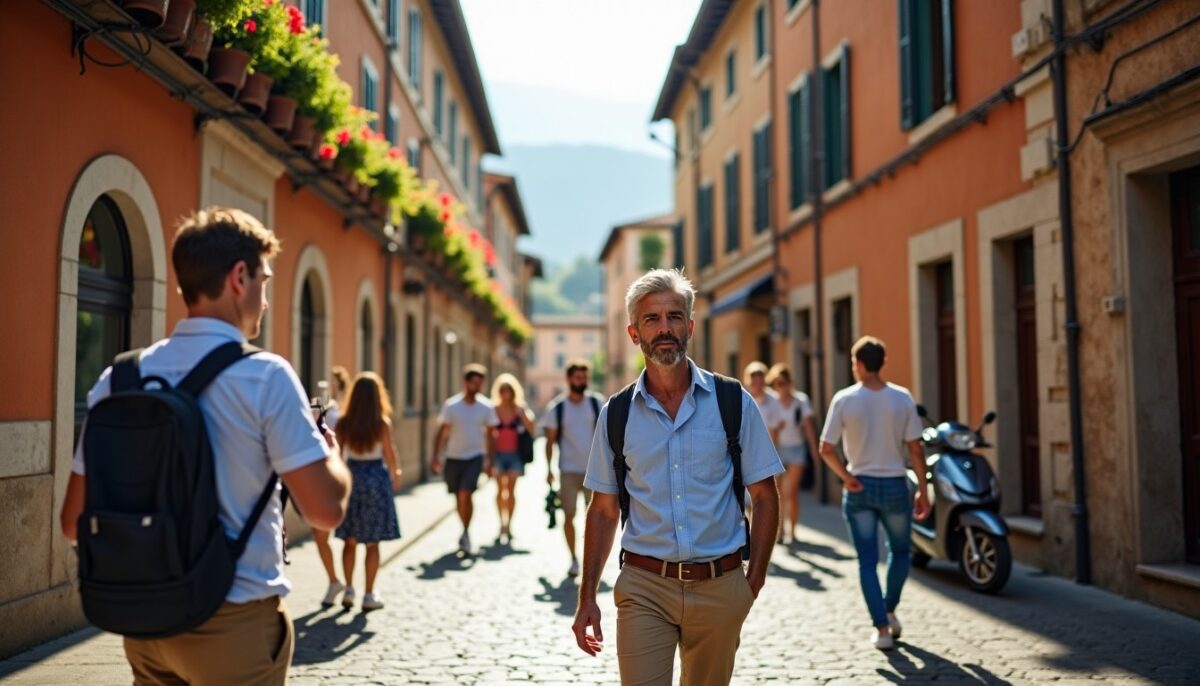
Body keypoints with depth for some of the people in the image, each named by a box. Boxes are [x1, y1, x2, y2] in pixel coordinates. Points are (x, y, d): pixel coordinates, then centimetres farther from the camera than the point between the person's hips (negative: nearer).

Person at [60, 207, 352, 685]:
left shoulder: (118, 379, 0)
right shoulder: (264, 376, -15)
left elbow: (75, 521, 4)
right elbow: (326, 509, -17)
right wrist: (331, 451, 3)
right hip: (235, 623, -4)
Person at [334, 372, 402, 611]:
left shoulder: (344, 423, -4)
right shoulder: (382, 423, -10)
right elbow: (389, 455, -5)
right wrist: (395, 475, 14)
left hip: (350, 478, 2)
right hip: (376, 479, -2)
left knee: (350, 540, 14)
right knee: (372, 543, 5)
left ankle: (349, 590, 16)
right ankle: (369, 595, 10)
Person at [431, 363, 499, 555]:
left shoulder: (486, 407, -1)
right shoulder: (451, 405, -3)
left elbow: (489, 435, 6)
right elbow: (442, 432, 1)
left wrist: (490, 461, 5)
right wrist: (436, 457, -5)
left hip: (475, 457, -1)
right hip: (453, 458, 1)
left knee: (466, 494, -17)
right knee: (459, 497, 10)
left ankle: (465, 534, -3)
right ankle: (466, 531, 30)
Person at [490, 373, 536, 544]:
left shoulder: (520, 409, 1)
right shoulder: (493, 410, -1)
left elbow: (532, 429, -7)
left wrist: (521, 414, -16)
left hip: (515, 454, 0)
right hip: (498, 453, 0)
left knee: (511, 490, 0)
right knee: (500, 490, 4)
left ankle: (508, 525, 4)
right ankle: (503, 523, 14)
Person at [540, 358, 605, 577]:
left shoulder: (598, 403, 3)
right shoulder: (556, 407, 0)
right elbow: (550, 440, 4)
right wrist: (549, 469, -2)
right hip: (568, 470, -1)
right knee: (569, 516, 0)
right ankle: (573, 559, 11)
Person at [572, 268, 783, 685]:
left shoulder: (733, 402, -1)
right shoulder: (617, 413, 3)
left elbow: (765, 498, 3)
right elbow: (603, 510, 8)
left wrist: (754, 582, -4)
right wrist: (587, 598, 4)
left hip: (719, 588, 0)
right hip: (643, 588, 0)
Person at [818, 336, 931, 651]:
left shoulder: (844, 399, -8)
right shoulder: (902, 398, -5)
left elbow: (826, 450, -11)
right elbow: (915, 450, -4)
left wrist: (846, 477, 1)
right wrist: (922, 491, 2)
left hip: (859, 487, 0)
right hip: (894, 486, 1)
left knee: (867, 561, 7)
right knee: (900, 551, 24)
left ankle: (881, 628, 6)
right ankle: (890, 611, 26)